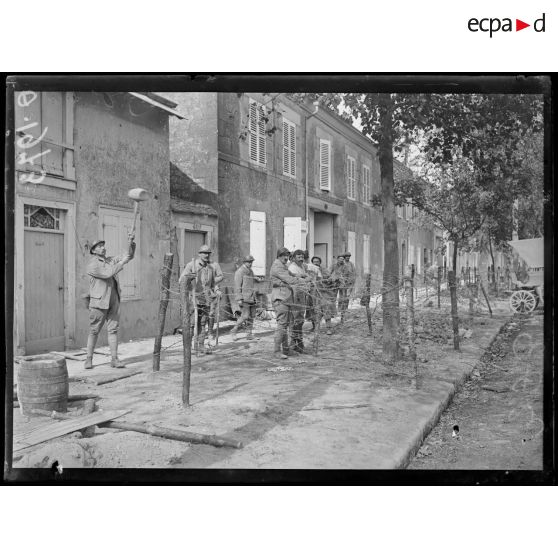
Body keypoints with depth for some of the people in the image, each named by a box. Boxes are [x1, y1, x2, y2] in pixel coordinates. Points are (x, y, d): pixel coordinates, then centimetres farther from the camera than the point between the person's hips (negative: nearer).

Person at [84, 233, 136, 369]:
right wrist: (122, 262, -15)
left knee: (113, 329, 2)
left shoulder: (110, 260, 14)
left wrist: (130, 242, -5)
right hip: (99, 302, -5)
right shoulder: (92, 264, -7)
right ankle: (89, 359, 13)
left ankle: (114, 359, 3)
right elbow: (107, 273, -20)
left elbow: (129, 256, 12)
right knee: (94, 331, 2)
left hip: (114, 300, 5)